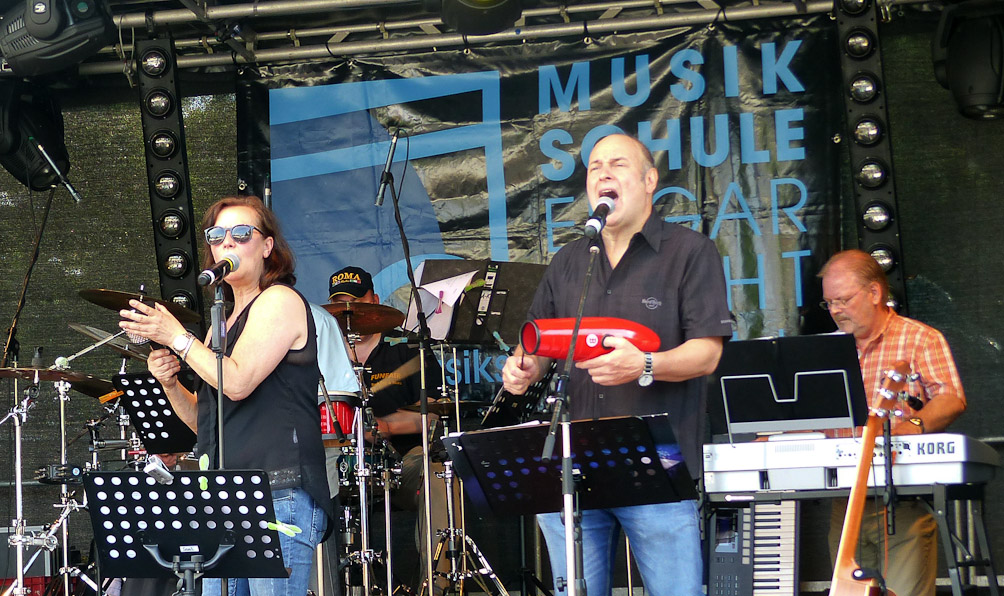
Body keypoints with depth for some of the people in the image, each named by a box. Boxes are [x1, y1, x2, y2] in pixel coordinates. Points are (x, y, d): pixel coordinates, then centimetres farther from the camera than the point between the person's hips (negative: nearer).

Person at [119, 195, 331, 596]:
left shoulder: (279, 300, -2)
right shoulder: (227, 319, 24)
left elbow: (238, 382, -16)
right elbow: (204, 421, 25)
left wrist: (176, 337, -8)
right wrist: (170, 383, 7)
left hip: (279, 492, -9)